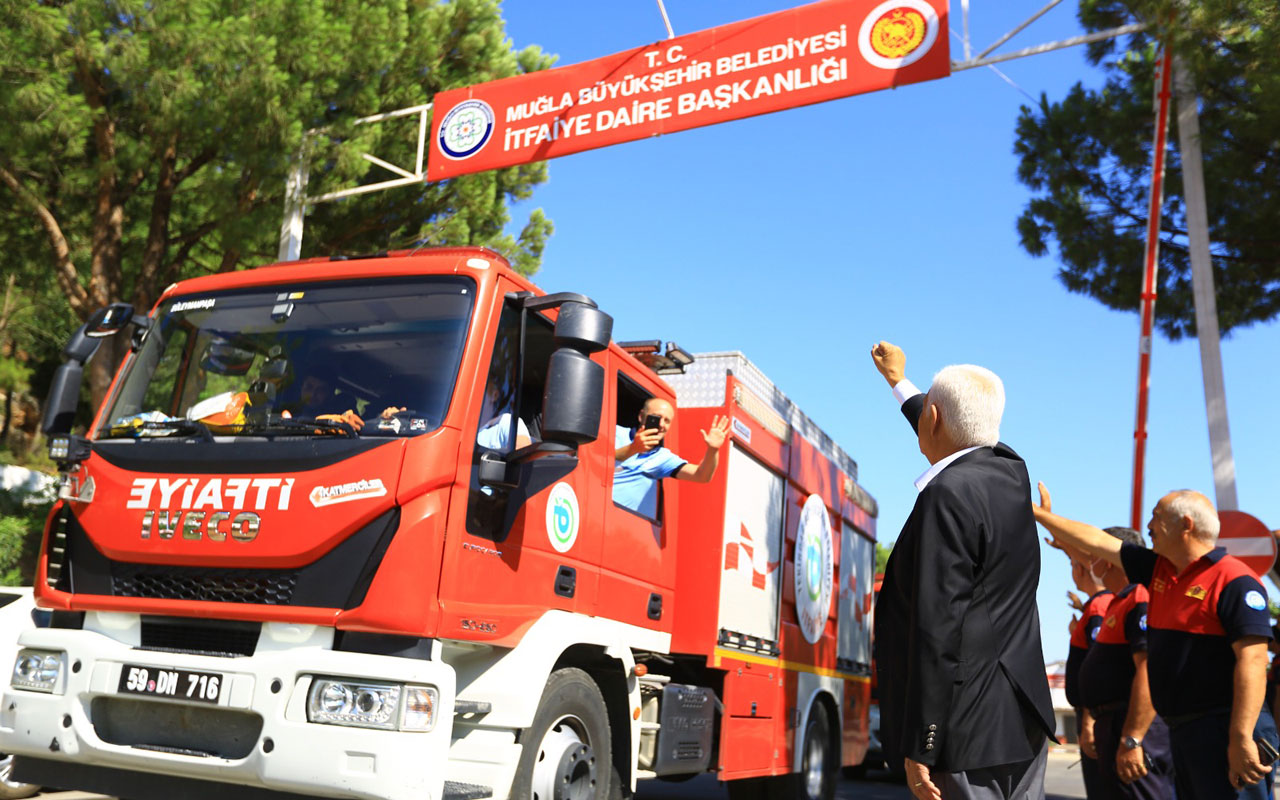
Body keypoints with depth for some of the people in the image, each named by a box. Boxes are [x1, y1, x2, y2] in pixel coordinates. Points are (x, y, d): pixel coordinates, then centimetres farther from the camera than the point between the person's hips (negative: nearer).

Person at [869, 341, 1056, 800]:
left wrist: (918, 750, -17)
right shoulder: (1011, 473, 7)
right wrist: (898, 381, 47)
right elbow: (957, 444, 32)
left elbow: (938, 630, -22)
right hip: (1025, 722, 9)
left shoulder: (948, 495, -19)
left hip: (969, 730, -9)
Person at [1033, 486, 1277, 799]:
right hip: (1181, 727, 8)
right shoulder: (1158, 568, 12)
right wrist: (1038, 514, 24)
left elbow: (1252, 660, -20)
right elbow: (1096, 541, 19)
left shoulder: (1234, 580, -12)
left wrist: (1242, 739, -25)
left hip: (1223, 728, -8)